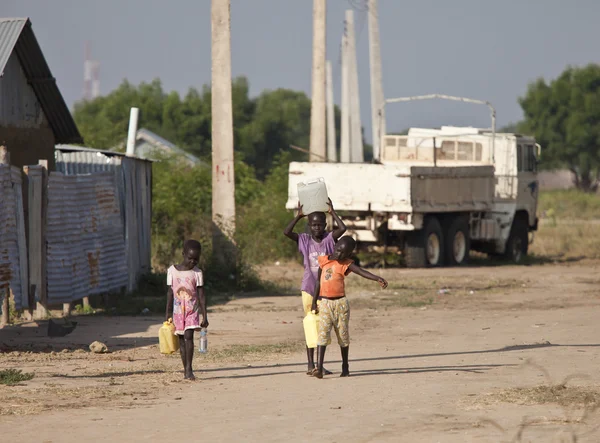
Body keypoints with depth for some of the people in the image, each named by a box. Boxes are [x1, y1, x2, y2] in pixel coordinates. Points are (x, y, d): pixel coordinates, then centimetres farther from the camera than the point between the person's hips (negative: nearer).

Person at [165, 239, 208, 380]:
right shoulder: (172, 271, 1)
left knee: (188, 336, -16)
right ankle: (186, 370, 11)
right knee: (181, 339, 5)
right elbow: (170, 293, 6)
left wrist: (204, 316, -5)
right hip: (178, 311, 2)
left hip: (192, 310, -2)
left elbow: (201, 295, -1)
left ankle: (189, 368, -15)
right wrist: (167, 314, 6)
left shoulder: (197, 273, -1)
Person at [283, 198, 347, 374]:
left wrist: (332, 212, -11)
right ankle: (311, 364, 6)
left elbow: (343, 229, -19)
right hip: (309, 288, 0)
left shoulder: (329, 239, -2)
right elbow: (286, 232, -16)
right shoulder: (304, 240, -1)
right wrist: (298, 216, -10)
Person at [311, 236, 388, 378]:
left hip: (340, 303, -1)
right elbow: (319, 281, 14)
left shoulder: (346, 264, -2)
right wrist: (314, 301, 13)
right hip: (324, 303, 1)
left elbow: (362, 272, -18)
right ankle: (319, 368, -16)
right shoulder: (323, 260, 7)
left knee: (343, 335, 6)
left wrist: (378, 278, -35)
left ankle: (345, 367, 20)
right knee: (323, 333, -9)